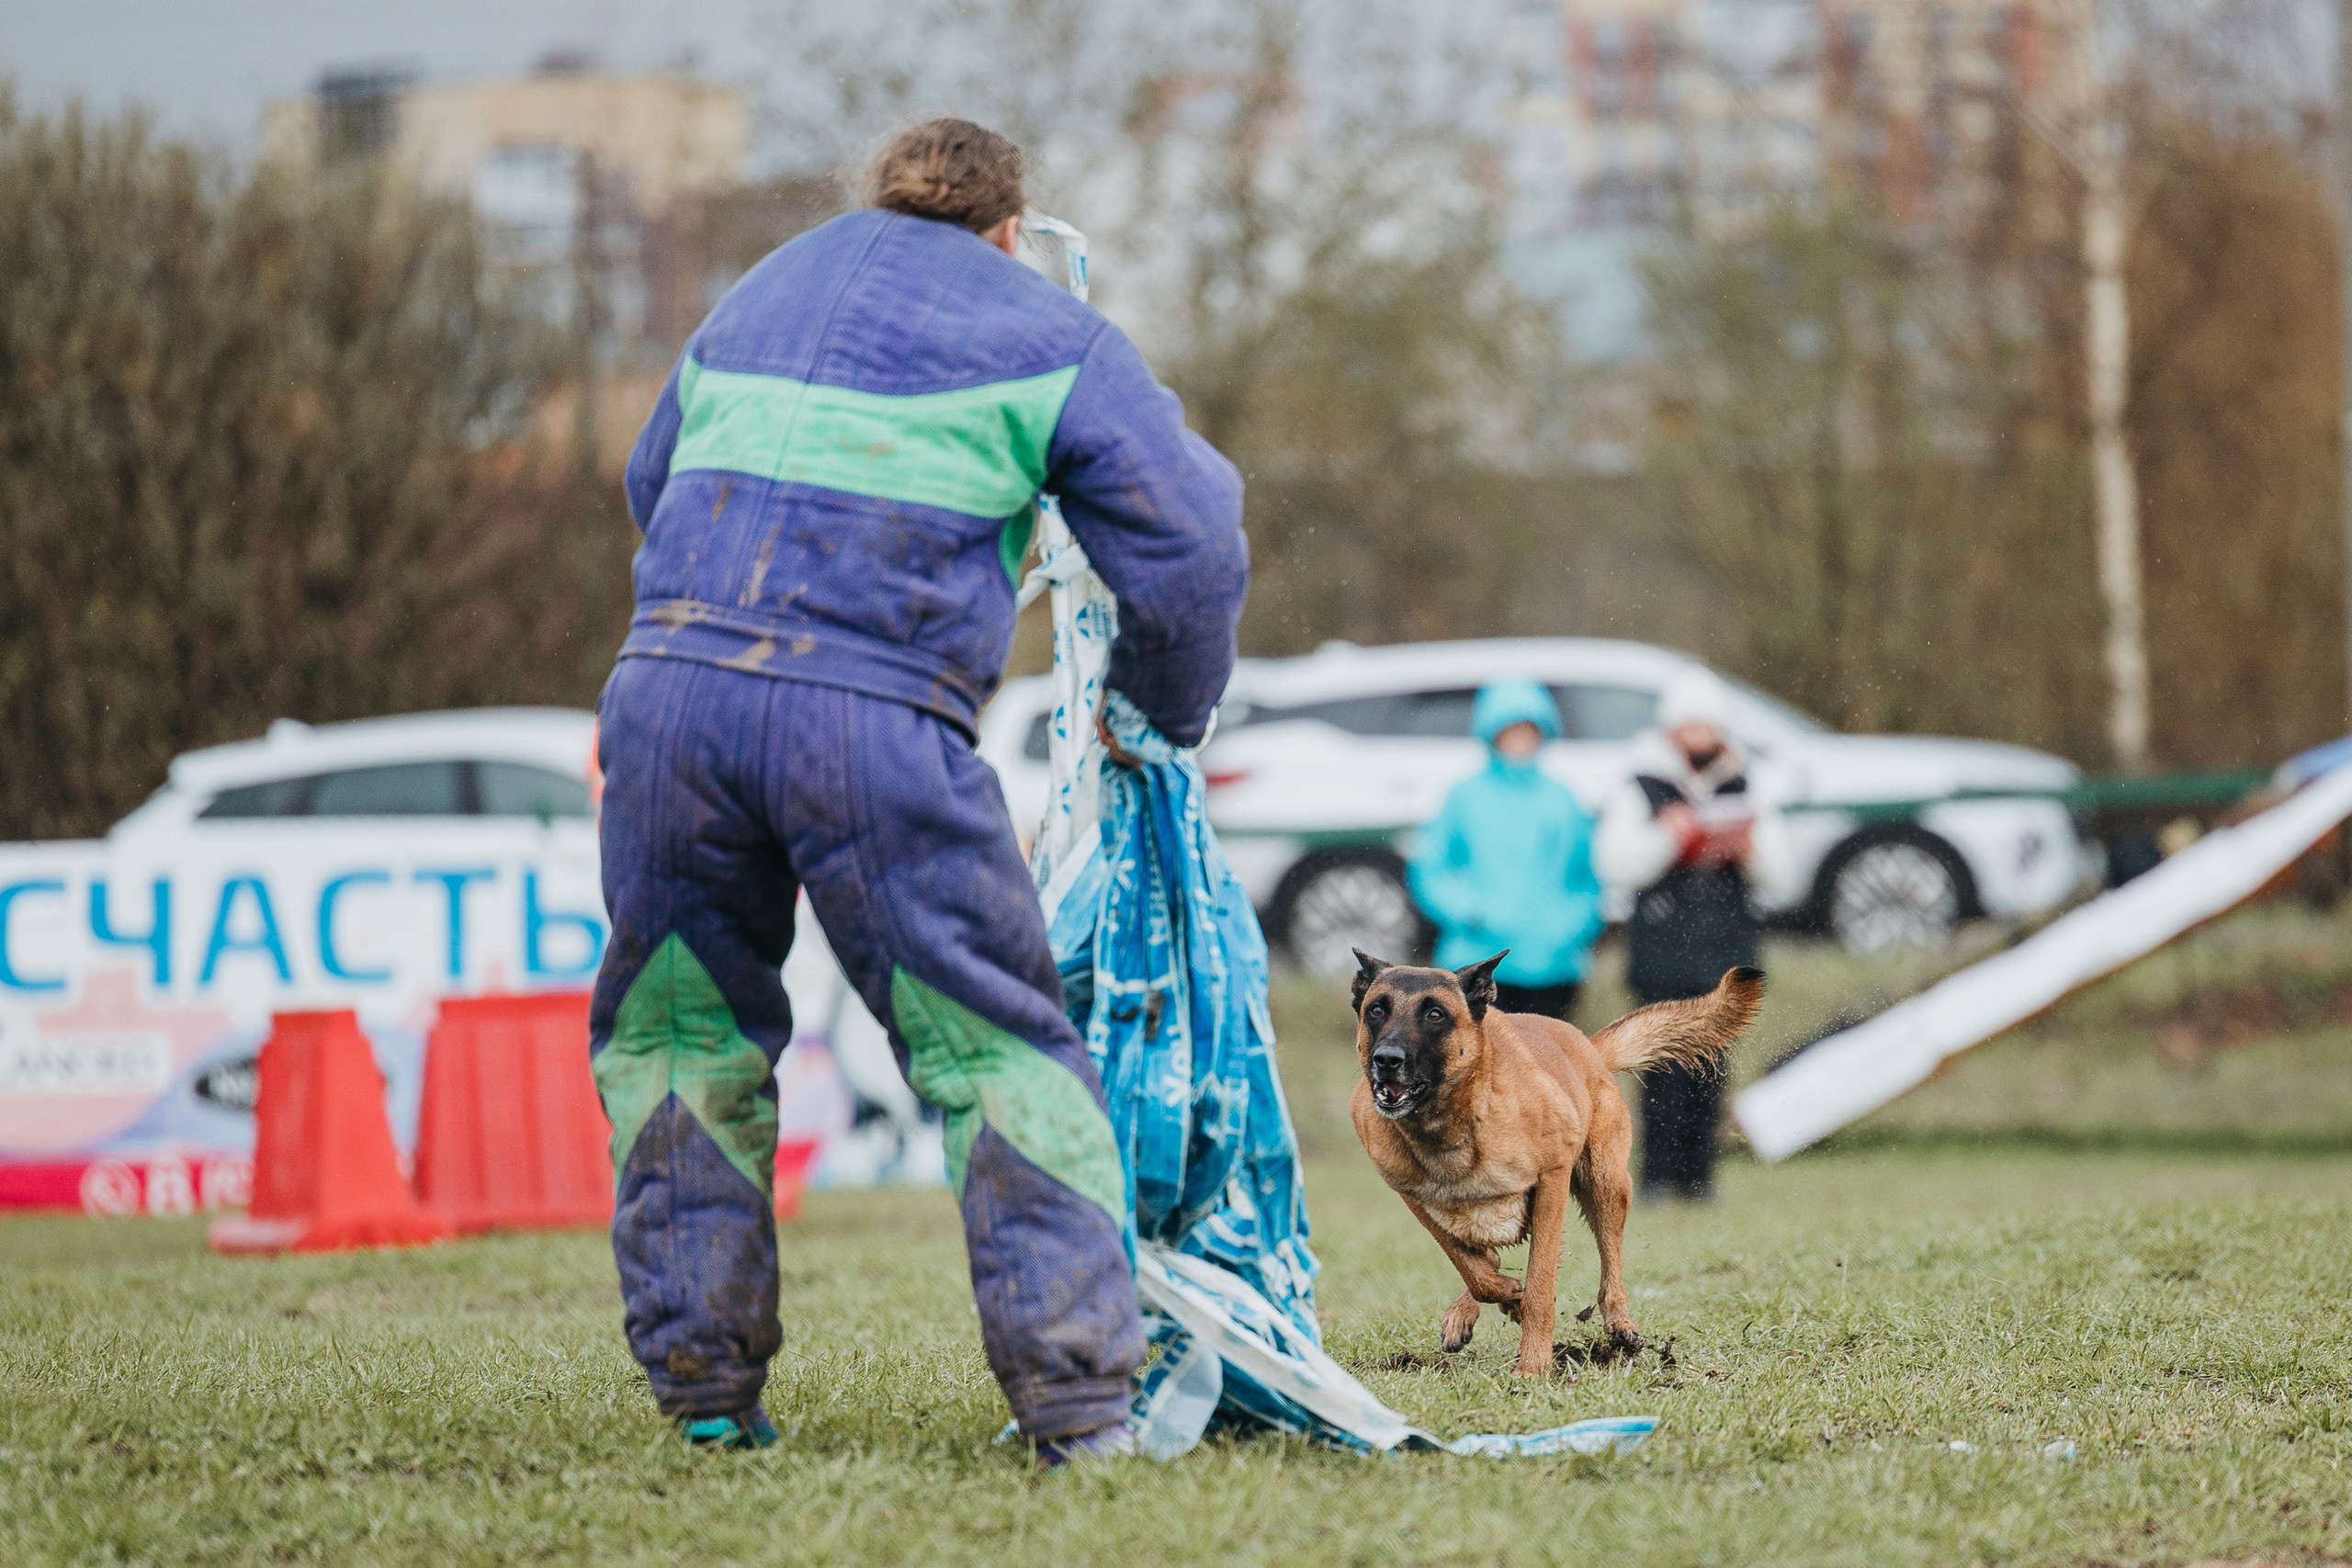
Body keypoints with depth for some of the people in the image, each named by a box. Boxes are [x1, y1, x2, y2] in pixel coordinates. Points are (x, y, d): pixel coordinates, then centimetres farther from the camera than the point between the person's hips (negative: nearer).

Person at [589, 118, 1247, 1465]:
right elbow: (1187, 547, 7)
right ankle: (1076, 1393, -5)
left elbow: (653, 488, 41)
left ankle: (705, 1385, 18)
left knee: (679, 1032, 18)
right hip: (873, 720, -4)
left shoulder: (751, 304, 28)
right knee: (998, 1049, 2)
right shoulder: (1050, 339, 13)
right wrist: (1172, 711, 24)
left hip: (671, 683, 4)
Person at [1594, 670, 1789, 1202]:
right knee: (1665, 1065, -9)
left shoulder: (1744, 794, 15)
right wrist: (1665, 837, -18)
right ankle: (1659, 1173, -6)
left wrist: (1749, 850, -8)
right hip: (1662, 953, -3)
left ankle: (1699, 1173, 6)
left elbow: (1775, 868, 13)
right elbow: (1615, 864, -6)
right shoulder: (1638, 793, 4)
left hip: (1725, 951, 3)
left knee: (1710, 1063, 2)